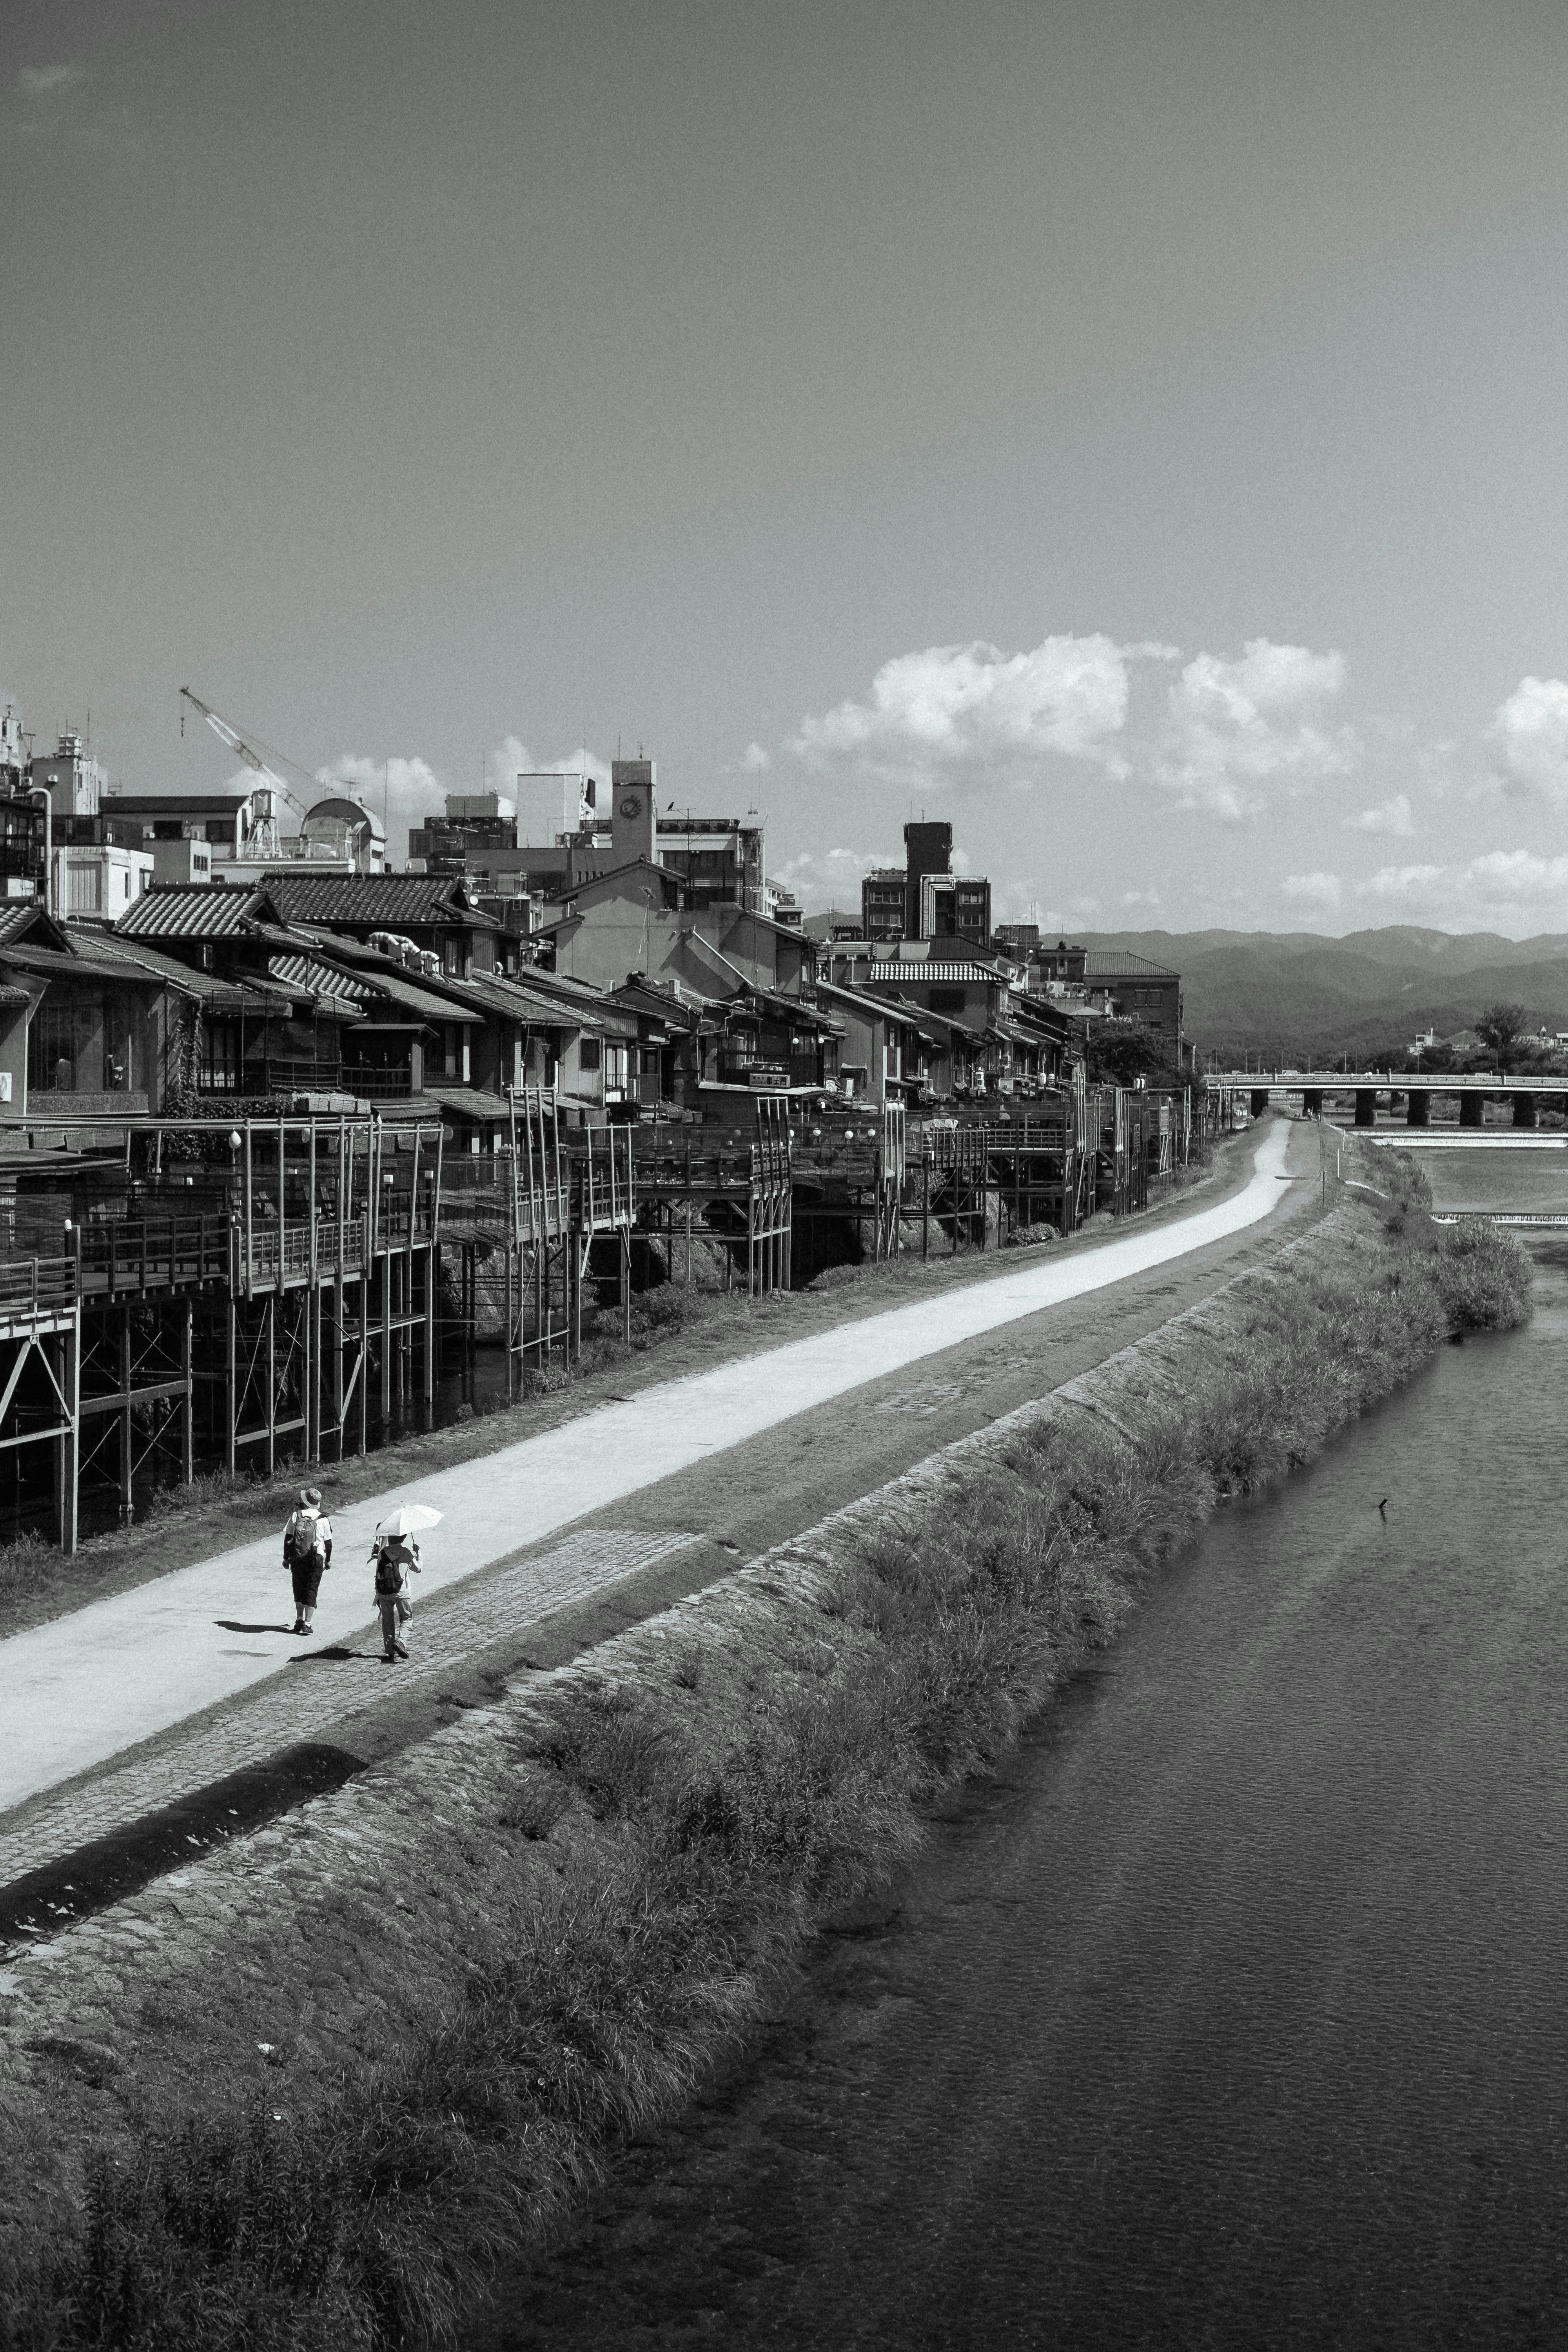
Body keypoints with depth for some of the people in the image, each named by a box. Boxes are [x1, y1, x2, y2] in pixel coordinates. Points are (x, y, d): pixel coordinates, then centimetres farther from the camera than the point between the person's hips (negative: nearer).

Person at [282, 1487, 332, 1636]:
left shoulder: (295, 1516, -2)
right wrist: (328, 1560, 16)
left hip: (296, 1559, 1)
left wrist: (286, 1558, 9)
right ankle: (307, 1623, -2)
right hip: (315, 1559, -1)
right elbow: (328, 1542, 3)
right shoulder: (323, 1520, -3)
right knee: (311, 1590, 4)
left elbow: (288, 1538, 0)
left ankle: (299, 1619, 17)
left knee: (299, 1588, 19)